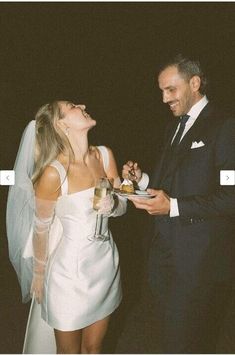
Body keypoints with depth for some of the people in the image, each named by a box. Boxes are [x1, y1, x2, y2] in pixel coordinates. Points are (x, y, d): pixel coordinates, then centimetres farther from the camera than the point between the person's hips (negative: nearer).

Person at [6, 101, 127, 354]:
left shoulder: (105, 155, -6)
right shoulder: (53, 173, -22)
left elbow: (122, 205, 5)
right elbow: (41, 229, -9)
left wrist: (111, 204, -19)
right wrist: (39, 275, 4)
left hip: (105, 263, 5)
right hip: (70, 271, -5)